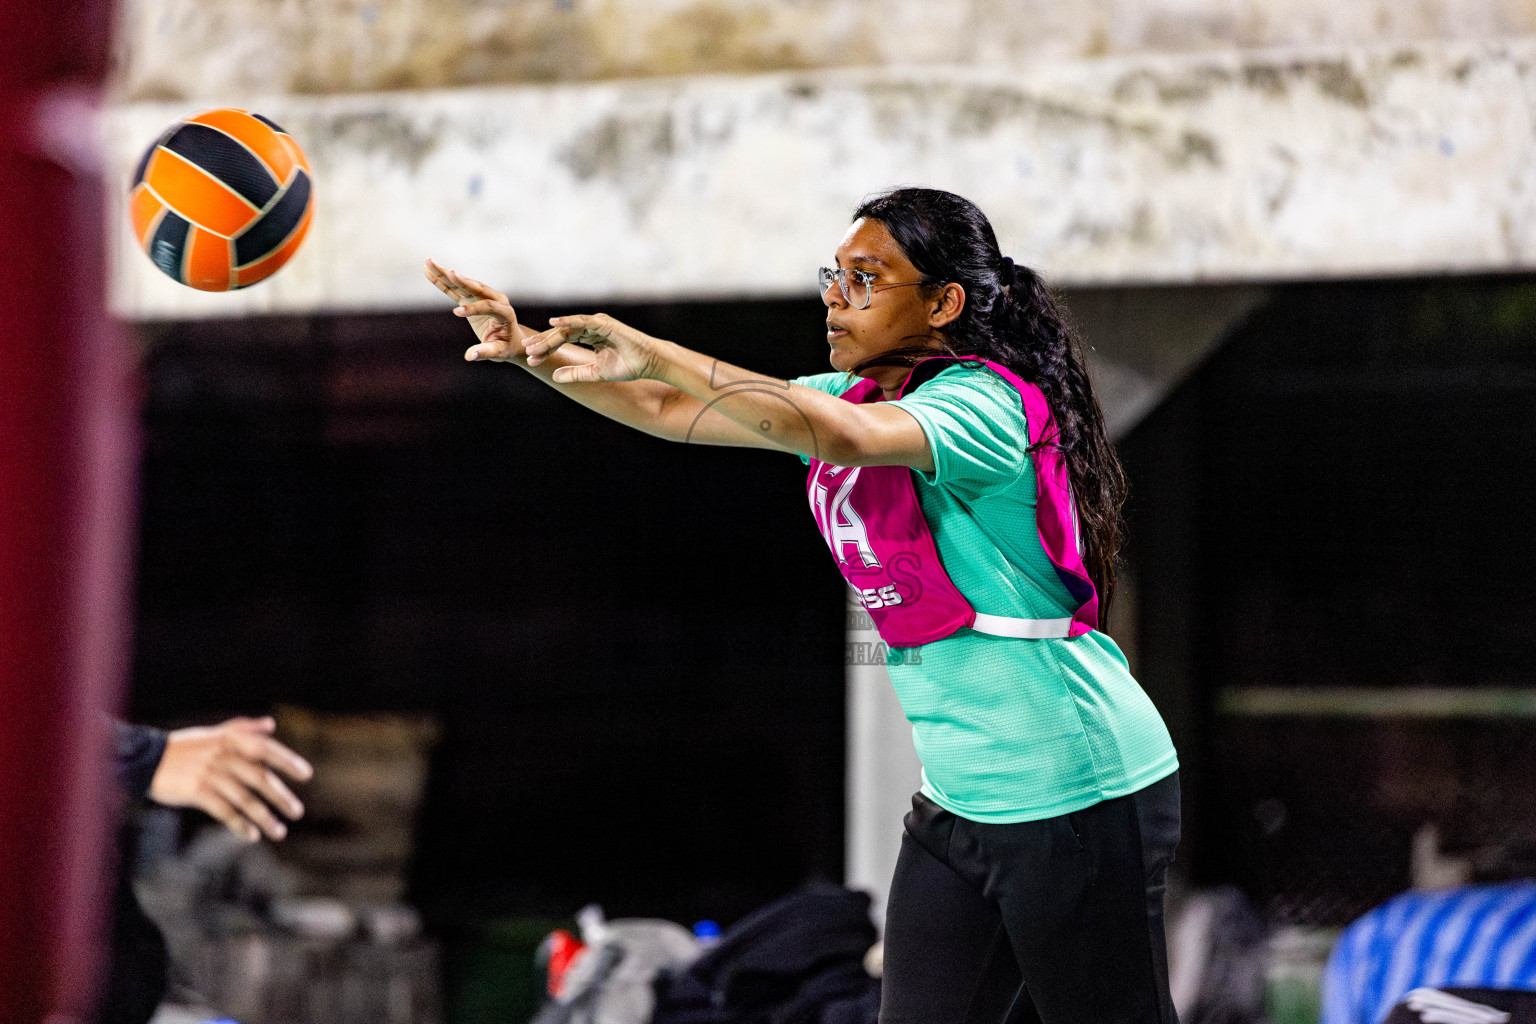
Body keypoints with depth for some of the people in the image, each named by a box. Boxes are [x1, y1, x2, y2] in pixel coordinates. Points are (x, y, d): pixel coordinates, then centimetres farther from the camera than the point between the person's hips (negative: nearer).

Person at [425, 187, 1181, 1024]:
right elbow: (670, 412, 12)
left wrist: (655, 354, -34)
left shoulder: (981, 404, -17)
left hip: (1077, 799, -8)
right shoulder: (848, 397, 10)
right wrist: (525, 349, 0)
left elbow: (844, 436, -36)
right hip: (957, 801, 8)